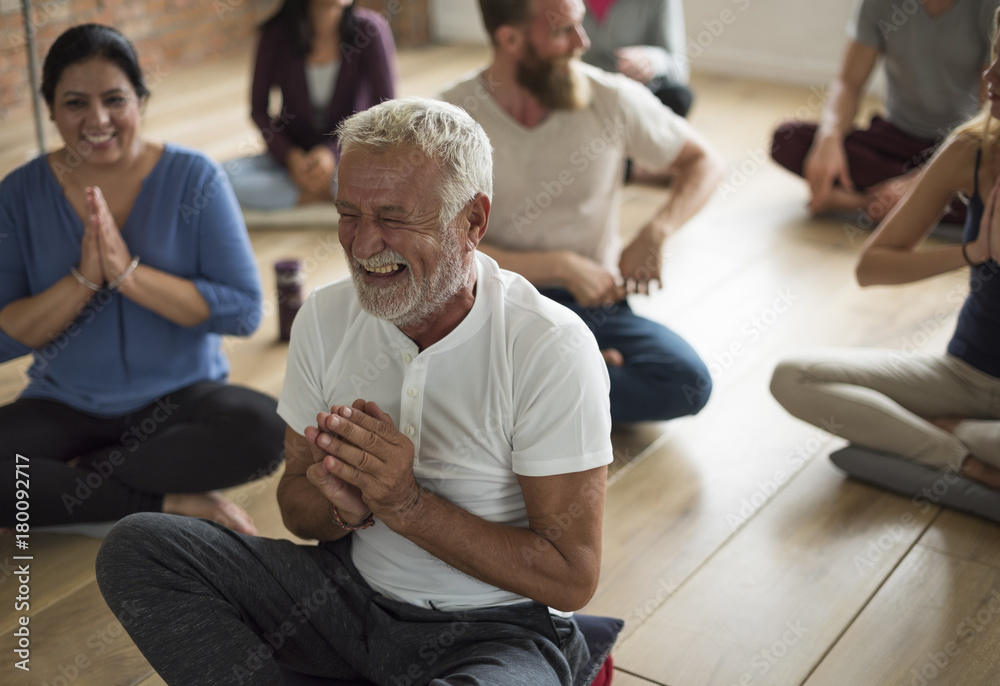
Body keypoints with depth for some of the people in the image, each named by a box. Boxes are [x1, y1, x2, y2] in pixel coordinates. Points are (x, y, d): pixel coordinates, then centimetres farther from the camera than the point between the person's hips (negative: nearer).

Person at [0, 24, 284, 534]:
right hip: (66, 407, 1)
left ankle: (75, 476, -16)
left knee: (264, 429, -32)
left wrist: (129, 273, -23)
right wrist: (83, 279, -21)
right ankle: (169, 502, -16)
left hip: (180, 397, -1)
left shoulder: (193, 178, -8)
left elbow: (244, 311, -14)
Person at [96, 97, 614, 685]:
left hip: (495, 629, -5)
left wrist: (406, 505, -25)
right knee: (137, 546, -11)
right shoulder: (325, 318, -3)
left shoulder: (550, 349, -19)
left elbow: (572, 580, -17)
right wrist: (347, 507, -19)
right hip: (352, 586, 5)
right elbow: (297, 504, 7)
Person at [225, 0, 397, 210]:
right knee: (223, 178, -25)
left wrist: (334, 152, -21)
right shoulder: (277, 32, -10)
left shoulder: (370, 28, -14)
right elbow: (258, 108, 0)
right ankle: (332, 192, -15)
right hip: (293, 156, 3)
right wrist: (290, 155, -16)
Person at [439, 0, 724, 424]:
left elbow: (703, 162, 7)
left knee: (689, 384, -25)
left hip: (595, 301, 2)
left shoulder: (612, 98, -5)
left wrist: (656, 233, -12)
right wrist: (561, 266, -19)